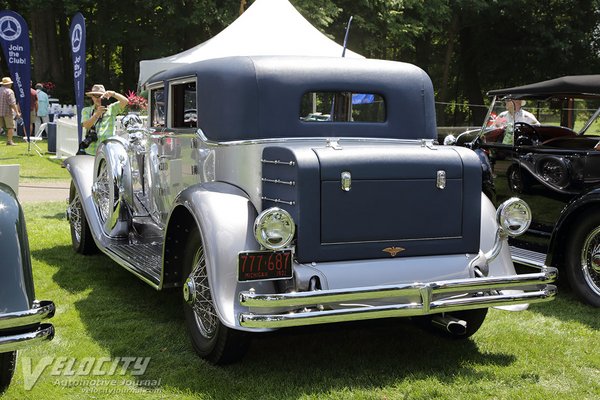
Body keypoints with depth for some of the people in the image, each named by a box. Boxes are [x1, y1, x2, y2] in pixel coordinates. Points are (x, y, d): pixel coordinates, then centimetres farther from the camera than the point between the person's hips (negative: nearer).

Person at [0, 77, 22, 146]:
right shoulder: (9, 91, -10)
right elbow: (12, 103, -17)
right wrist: (17, 112, -16)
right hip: (8, 112, -6)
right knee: (11, 127, 0)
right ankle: (9, 141, -5)